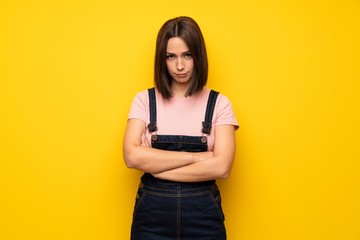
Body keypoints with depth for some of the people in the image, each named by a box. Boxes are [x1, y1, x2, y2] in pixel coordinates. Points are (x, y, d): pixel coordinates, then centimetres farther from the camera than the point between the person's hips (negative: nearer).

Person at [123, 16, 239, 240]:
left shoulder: (219, 103, -3)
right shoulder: (144, 100, -1)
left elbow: (222, 167, -14)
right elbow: (132, 156, -13)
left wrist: (155, 166, -13)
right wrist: (196, 156, -15)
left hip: (203, 213, 0)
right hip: (152, 212, 1)